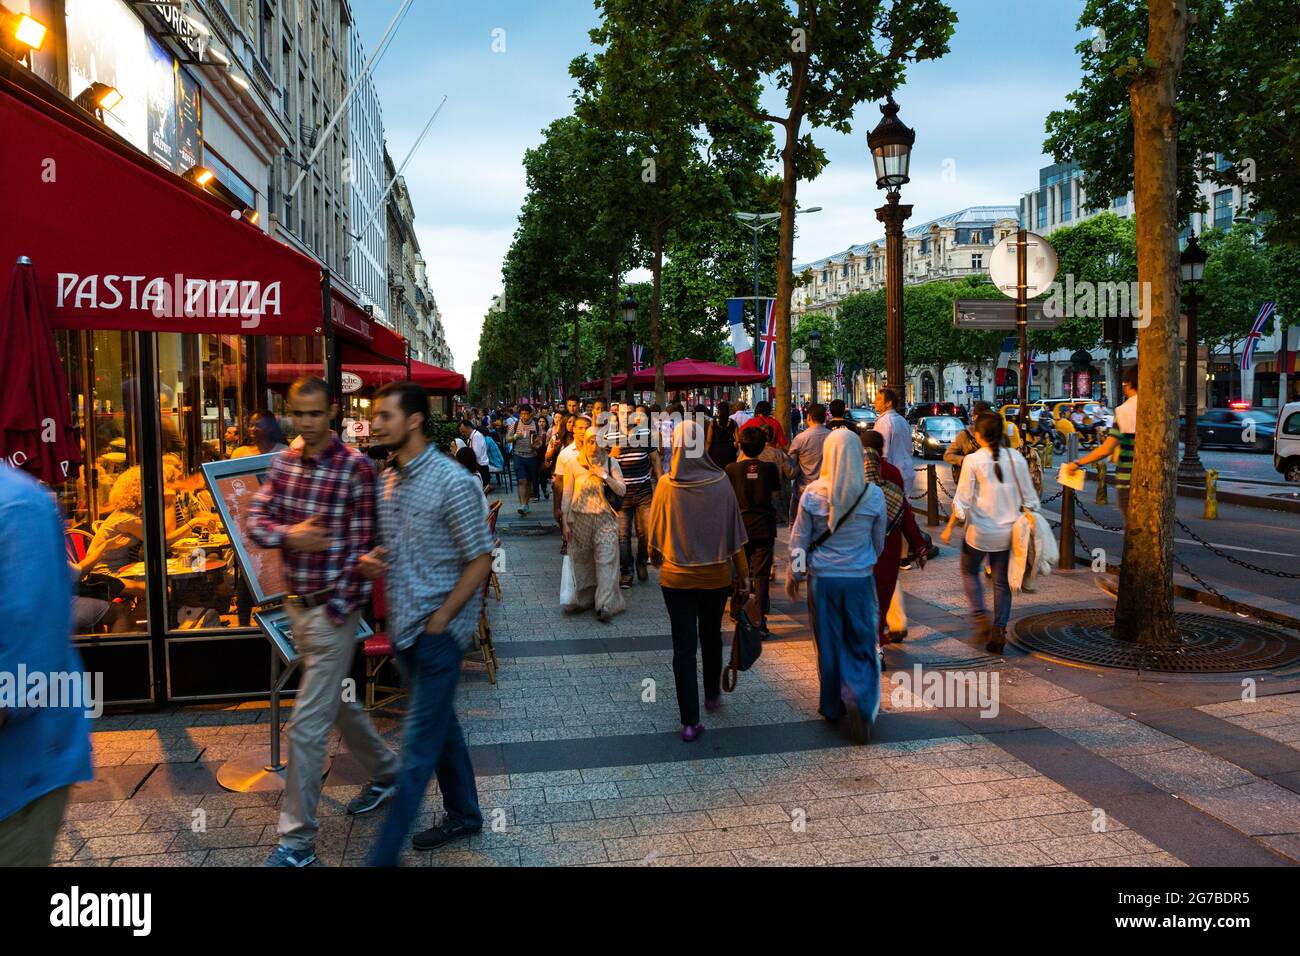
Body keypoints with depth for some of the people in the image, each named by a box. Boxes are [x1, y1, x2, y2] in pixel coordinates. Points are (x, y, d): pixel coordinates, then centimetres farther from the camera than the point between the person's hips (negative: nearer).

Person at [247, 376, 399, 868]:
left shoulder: (356, 467, -15)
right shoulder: (284, 462, 6)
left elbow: (362, 545, -15)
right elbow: (255, 519, 2)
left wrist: (337, 607, -17)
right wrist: (288, 534, -20)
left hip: (334, 607, -7)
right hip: (297, 602, 7)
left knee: (307, 725, -3)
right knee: (338, 700, 22)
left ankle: (297, 841, 9)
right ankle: (385, 771, 44)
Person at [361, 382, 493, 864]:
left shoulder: (453, 483, -16)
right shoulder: (385, 482, 8)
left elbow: (480, 561, -14)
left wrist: (439, 620, -16)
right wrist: (370, 561, -3)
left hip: (439, 630, -8)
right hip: (403, 626, 8)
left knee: (419, 744, -2)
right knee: (440, 726, 20)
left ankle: (384, 855, 5)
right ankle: (464, 814, 37)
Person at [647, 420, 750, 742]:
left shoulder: (666, 485, -11)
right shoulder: (721, 482, -10)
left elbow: (655, 533, -1)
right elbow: (735, 534, -5)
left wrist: (656, 558, 20)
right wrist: (743, 577, 5)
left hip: (677, 577, -1)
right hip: (716, 575, 2)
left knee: (684, 646, 4)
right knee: (711, 637, 23)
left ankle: (690, 721, 4)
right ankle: (712, 695, 42)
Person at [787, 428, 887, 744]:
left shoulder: (812, 494, -10)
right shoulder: (874, 495, -8)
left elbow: (799, 540, -3)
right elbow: (879, 541, 5)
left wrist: (792, 576, 11)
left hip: (823, 578, 0)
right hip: (860, 579, 0)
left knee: (829, 645, 14)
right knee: (861, 646, 10)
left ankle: (833, 707, 26)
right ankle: (859, 701, -11)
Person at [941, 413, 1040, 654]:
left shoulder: (973, 460, -13)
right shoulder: (1016, 457, -2)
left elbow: (963, 500, -11)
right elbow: (1028, 496, 3)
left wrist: (950, 527, 0)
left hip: (979, 530, -3)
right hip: (1007, 531, 3)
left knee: (970, 572, 20)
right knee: (1001, 581, 13)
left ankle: (981, 617, 4)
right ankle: (999, 632, 13)